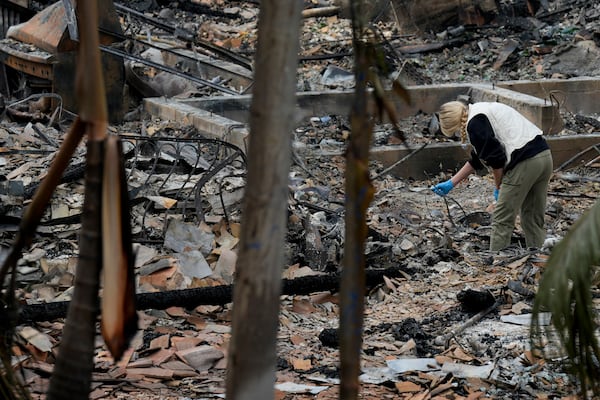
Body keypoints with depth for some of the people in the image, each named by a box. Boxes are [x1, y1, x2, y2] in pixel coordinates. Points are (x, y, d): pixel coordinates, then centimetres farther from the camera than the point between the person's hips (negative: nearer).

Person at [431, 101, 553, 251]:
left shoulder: (475, 123, -7)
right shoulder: (482, 112, 24)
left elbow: (495, 159, -12)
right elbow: (477, 159, 32)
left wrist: (498, 187, 5)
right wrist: (451, 183, 36)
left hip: (525, 162, -10)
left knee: (502, 220, 2)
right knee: (533, 220, 16)